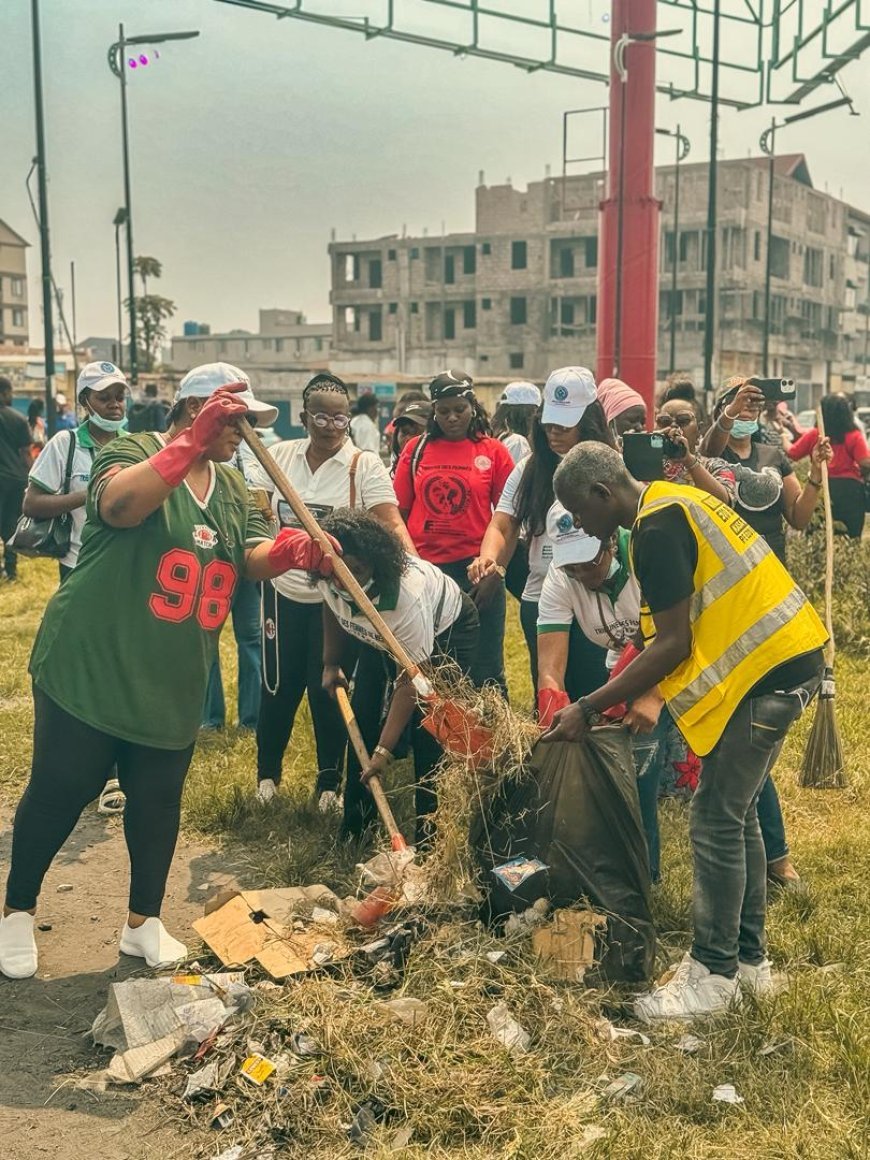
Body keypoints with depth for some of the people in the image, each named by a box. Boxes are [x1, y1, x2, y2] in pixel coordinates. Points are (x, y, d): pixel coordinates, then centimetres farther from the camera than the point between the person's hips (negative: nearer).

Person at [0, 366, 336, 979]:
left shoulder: (233, 487, 11)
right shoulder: (132, 451, -8)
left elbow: (256, 558, -1)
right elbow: (119, 504, -31)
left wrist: (291, 548, -23)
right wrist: (192, 443, -35)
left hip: (174, 684, 6)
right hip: (90, 669, -5)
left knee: (159, 800, 13)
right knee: (58, 794, 5)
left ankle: (144, 922, 29)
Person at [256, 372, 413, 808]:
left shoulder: (365, 465, -10)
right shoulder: (279, 456, 1)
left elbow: (392, 525, -19)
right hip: (284, 592, 3)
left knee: (328, 691, 5)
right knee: (278, 687, 10)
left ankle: (330, 781, 24)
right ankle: (267, 772, 31)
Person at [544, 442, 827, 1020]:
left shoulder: (656, 529, -17)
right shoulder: (675, 501, 14)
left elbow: (673, 644, -18)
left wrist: (588, 709, -14)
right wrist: (643, 698, 12)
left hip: (765, 670, -10)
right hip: (788, 655, 10)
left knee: (716, 823, -2)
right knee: (738, 814, 17)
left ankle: (713, 975, 9)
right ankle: (749, 957, 28)